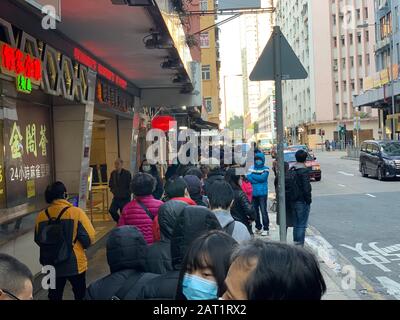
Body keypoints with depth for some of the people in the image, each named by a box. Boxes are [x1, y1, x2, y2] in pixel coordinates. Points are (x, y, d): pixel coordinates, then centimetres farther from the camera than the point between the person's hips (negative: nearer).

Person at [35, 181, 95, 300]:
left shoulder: (41, 216, -7)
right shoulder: (76, 212, -17)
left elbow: (38, 241, 5)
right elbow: (89, 238, -15)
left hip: (51, 266, 3)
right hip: (75, 265, -3)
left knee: (54, 296, 19)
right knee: (80, 295, 19)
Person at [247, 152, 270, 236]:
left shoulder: (265, 169, 1)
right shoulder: (251, 168, 10)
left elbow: (263, 177, -14)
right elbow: (248, 177, -4)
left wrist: (253, 176, -5)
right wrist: (258, 179, -13)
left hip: (262, 193, -4)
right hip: (253, 193, 4)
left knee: (263, 211, -8)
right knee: (255, 210, 11)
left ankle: (266, 229, -3)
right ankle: (258, 227, 25)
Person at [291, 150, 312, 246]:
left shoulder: (292, 170, 7)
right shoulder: (304, 170, -16)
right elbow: (306, 187, -19)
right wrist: (308, 200, -10)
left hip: (294, 201, 8)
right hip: (302, 201, -8)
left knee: (296, 224, 17)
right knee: (302, 225, -3)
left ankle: (296, 243, 24)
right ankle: (300, 245, -2)